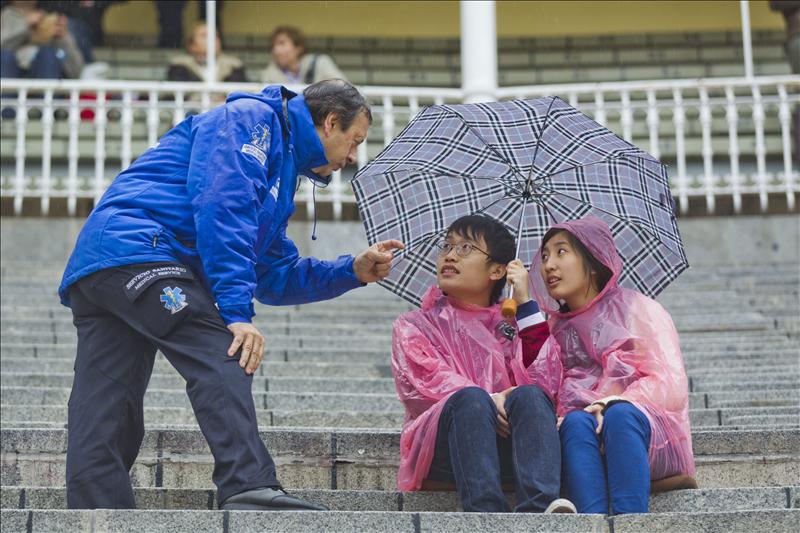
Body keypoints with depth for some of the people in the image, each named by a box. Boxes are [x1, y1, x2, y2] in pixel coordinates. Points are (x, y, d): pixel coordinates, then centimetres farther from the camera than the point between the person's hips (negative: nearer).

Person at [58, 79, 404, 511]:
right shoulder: (251, 118, 2)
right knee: (223, 354, -22)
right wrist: (237, 312, -19)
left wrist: (353, 271, 23)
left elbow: (273, 276, 32)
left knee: (102, 425, 2)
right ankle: (249, 489, -33)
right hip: (134, 251, -11)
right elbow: (221, 205, -14)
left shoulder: (280, 169, 32)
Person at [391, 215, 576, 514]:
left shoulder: (510, 324, 27)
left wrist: (524, 300, 8)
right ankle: (486, 512, -55)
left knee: (529, 395, -31)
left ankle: (538, 509, -53)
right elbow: (427, 380, 1)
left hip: (507, 444, 2)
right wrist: (487, 401, -17)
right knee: (470, 398, -34)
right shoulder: (412, 327, 22)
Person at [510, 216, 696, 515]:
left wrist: (610, 404, -18)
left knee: (619, 415, -35)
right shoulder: (553, 328, 22)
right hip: (580, 438, 2)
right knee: (577, 422, -33)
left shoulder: (638, 309, 11)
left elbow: (672, 385, -2)